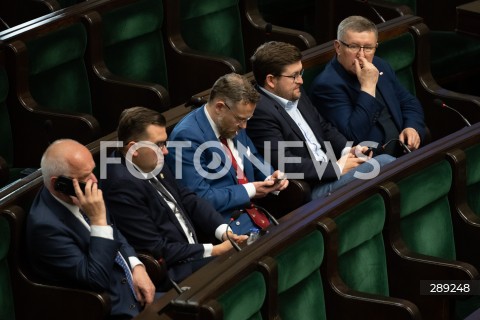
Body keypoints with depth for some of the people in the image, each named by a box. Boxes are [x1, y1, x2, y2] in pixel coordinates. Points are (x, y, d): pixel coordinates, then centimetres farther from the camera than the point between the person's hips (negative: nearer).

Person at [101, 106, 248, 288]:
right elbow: (157, 250, -21)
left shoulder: (152, 163, 3)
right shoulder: (122, 186, -23)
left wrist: (224, 231, -4)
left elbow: (187, 199, 12)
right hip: (170, 271, -9)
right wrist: (213, 251, -17)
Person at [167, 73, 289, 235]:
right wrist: (249, 190, -16)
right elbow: (199, 199, -22)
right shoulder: (188, 136, -19)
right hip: (225, 224, -9)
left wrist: (272, 177, 2)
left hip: (254, 211, 9)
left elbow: (253, 158, 24)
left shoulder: (232, 123, 7)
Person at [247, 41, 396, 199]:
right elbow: (286, 165, -24)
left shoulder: (296, 95, 11)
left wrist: (348, 150, 2)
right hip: (309, 190, -9)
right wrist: (337, 167, -16)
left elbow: (324, 128, 23)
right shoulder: (260, 111, -18)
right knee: (383, 164, -19)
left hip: (331, 172, 9)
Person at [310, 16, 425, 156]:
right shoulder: (326, 84, -14)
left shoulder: (380, 66, 11)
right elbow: (354, 137, -22)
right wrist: (368, 87, -21)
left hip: (404, 151, 8)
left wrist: (413, 128, 1)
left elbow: (409, 102, 22)